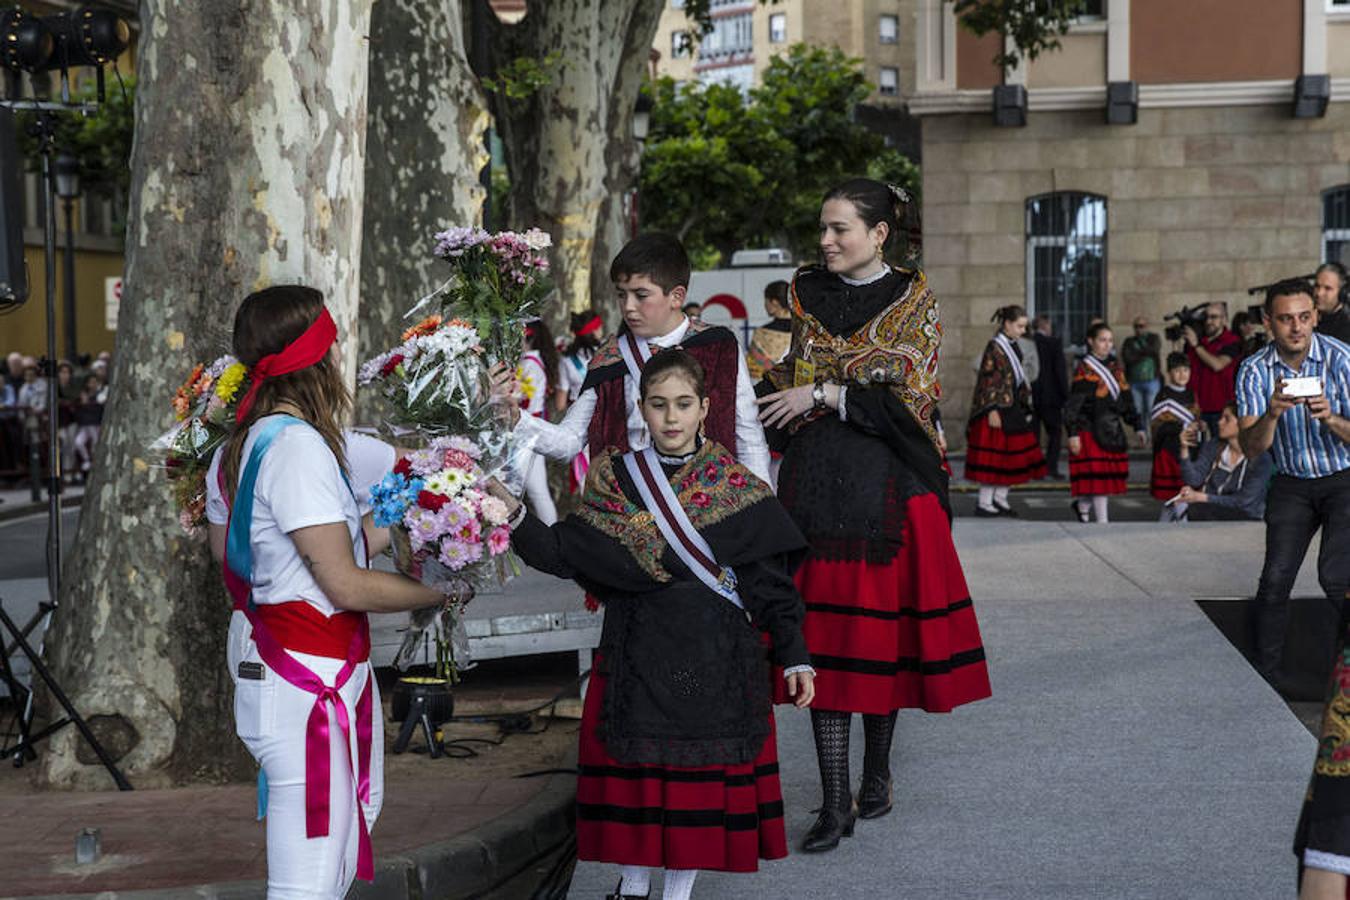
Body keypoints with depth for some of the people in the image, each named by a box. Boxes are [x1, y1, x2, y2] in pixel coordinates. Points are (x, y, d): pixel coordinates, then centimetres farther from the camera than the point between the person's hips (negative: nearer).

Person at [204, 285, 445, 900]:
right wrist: (444, 591, -6)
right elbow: (345, 585, -19)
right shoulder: (299, 445, -18)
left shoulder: (236, 447, 11)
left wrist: (382, 531, 19)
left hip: (264, 660, 10)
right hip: (310, 684, -10)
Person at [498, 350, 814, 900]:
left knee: (703, 772, 4)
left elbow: (771, 580, 0)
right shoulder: (616, 479, 4)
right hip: (639, 656, 1)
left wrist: (794, 657, -4)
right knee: (637, 770, 5)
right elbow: (566, 554, -4)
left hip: (718, 663, -1)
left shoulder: (736, 486, 1)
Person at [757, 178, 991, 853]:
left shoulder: (914, 302, 1)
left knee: (884, 625, 2)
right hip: (815, 482, 3)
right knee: (823, 633, -3)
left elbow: (910, 396, -8)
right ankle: (835, 802, -1)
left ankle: (876, 771, 22)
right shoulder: (807, 295, 13)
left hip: (888, 483, -2)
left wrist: (822, 396, -9)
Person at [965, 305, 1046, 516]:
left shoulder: (1013, 346, 13)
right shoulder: (995, 347, -12)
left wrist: (1024, 407, 20)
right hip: (998, 409, -9)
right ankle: (984, 502, 0)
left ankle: (1000, 498, 16)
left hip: (1014, 409, 9)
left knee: (1013, 453, 9)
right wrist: (992, 410, -20)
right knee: (994, 455, -6)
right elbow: (988, 380, -16)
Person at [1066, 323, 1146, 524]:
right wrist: (1073, 433, -18)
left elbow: (1126, 400, 17)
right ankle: (1102, 521, -2)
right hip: (1091, 430, -7)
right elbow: (1073, 403, -11)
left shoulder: (1115, 368, 13)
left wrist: (1137, 427, 12)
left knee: (1114, 473, 6)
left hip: (1113, 430, 7)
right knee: (1098, 475, -7)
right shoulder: (1084, 369, -7)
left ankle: (1082, 504, 26)